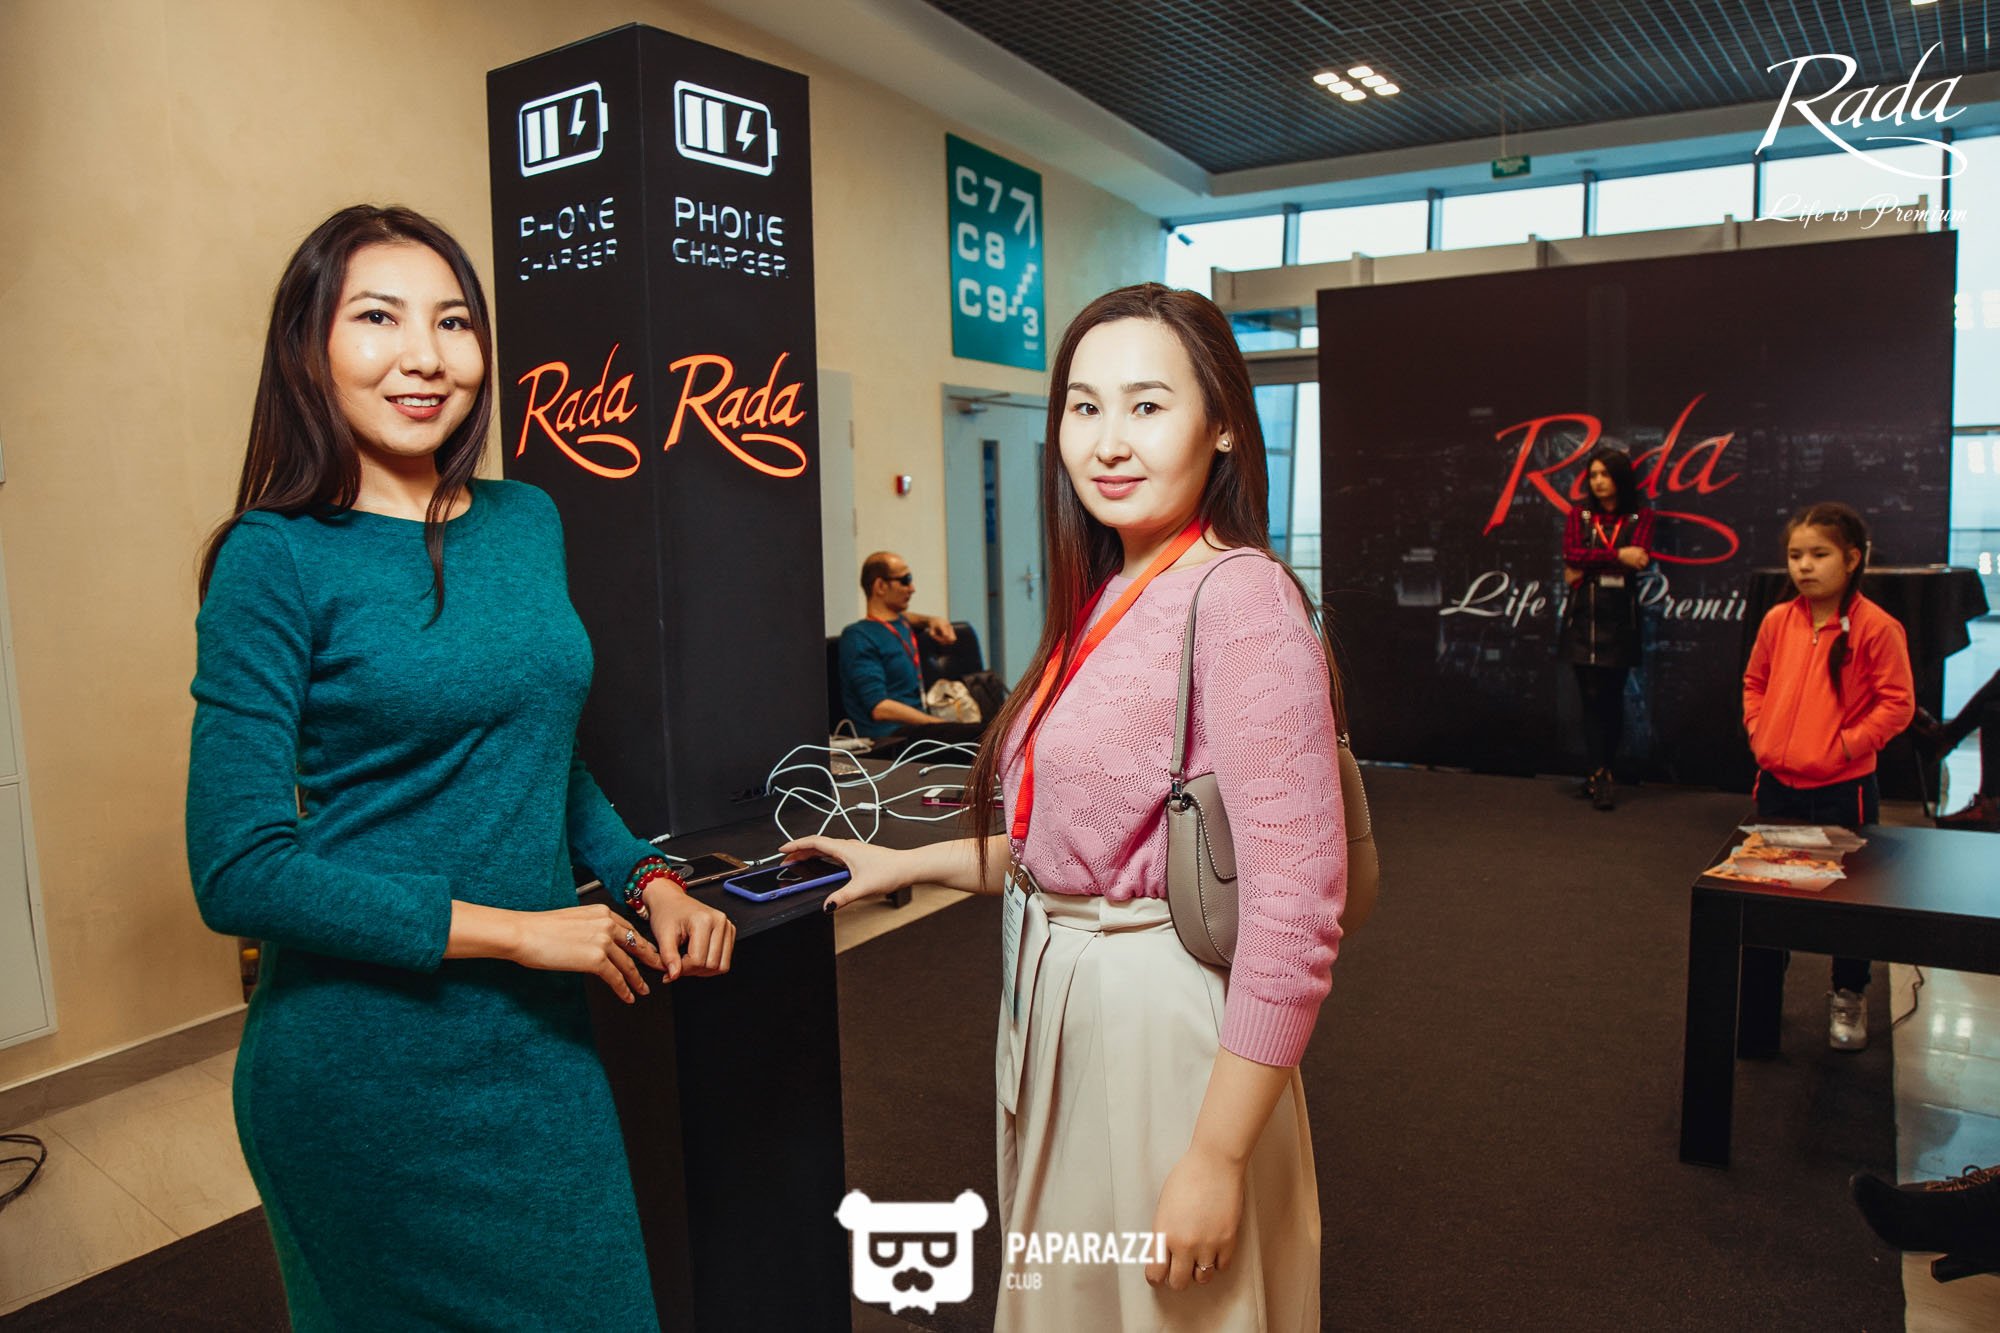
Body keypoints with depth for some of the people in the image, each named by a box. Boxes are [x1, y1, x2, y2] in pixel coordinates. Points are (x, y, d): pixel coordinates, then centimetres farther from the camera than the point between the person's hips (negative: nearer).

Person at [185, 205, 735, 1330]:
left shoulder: (528, 522, 4)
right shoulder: (277, 560, -13)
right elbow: (240, 872, -16)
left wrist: (648, 879, 0)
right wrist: (513, 930, -17)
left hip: (544, 1041, 6)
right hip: (368, 1062, -5)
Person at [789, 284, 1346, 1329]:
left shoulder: (1239, 600, -19)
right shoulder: (1106, 599, 6)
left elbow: (1295, 908, -22)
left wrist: (1216, 1161, -20)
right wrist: (907, 864, 17)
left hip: (1164, 1020, -8)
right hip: (1056, 1003, 8)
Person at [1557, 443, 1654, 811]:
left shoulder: (1640, 516, 6)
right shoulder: (1579, 513, 9)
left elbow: (1638, 557, -10)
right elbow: (1571, 553, -6)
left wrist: (1586, 566, -9)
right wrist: (1617, 555, -12)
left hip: (1619, 615, 0)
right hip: (1583, 615, 0)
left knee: (1611, 696, 2)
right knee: (1592, 696, -4)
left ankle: (1599, 774, 10)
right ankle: (1600, 775, -2)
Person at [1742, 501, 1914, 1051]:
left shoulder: (1876, 627, -13)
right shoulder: (1778, 620, 2)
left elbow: (1897, 702, -11)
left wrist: (1846, 745, -16)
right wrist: (1759, 733, 3)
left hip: (1842, 789, -4)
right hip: (1777, 784, 5)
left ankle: (1849, 997, 29)